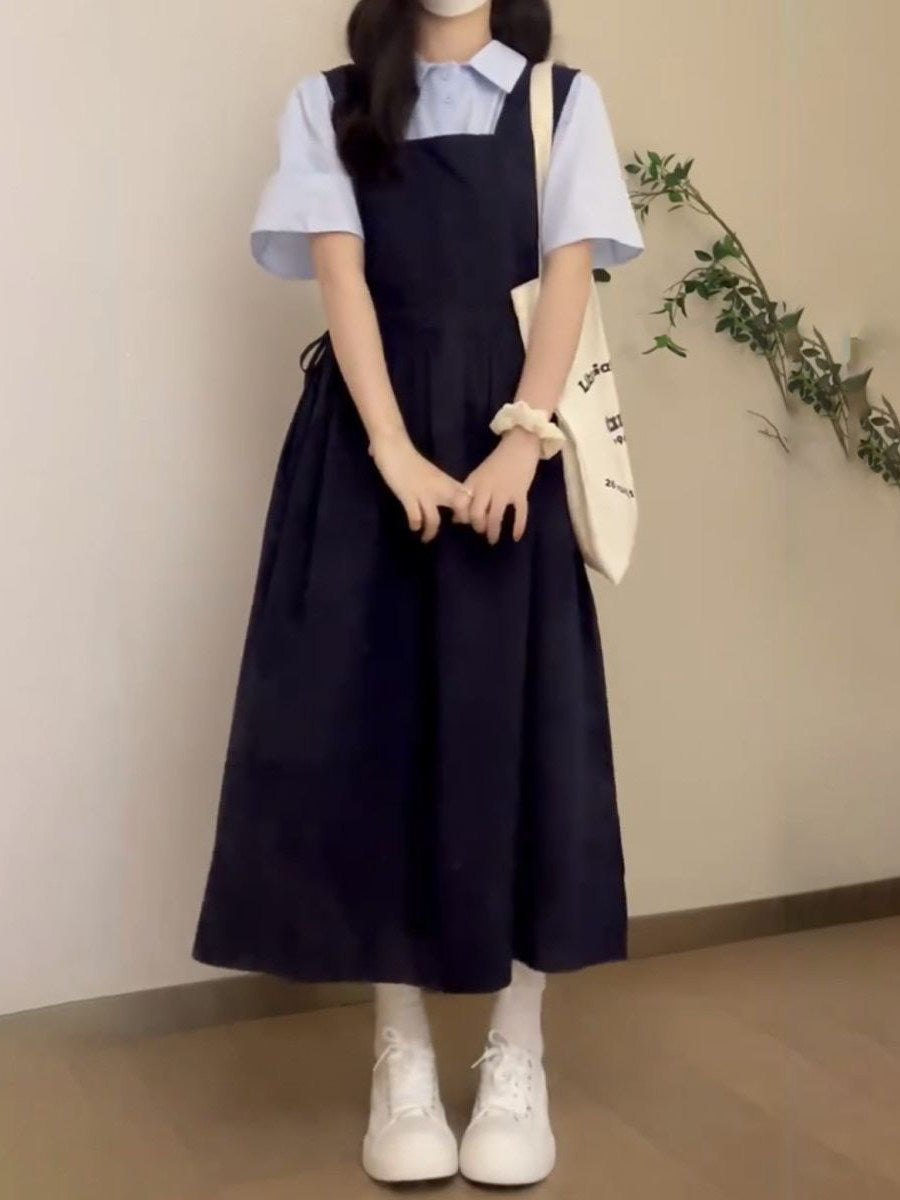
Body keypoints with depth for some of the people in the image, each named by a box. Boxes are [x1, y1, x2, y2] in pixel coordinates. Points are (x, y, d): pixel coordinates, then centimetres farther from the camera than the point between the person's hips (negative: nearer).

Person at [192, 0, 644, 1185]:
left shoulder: (564, 100, 10)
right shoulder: (328, 104, 10)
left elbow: (569, 274, -1)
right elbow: (340, 276, -3)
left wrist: (523, 439, -17)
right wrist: (395, 451, -17)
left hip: (506, 435, 0)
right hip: (368, 437, 0)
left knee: (520, 724, -2)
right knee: (369, 721, -1)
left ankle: (517, 1060, 11)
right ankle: (402, 1057, 11)